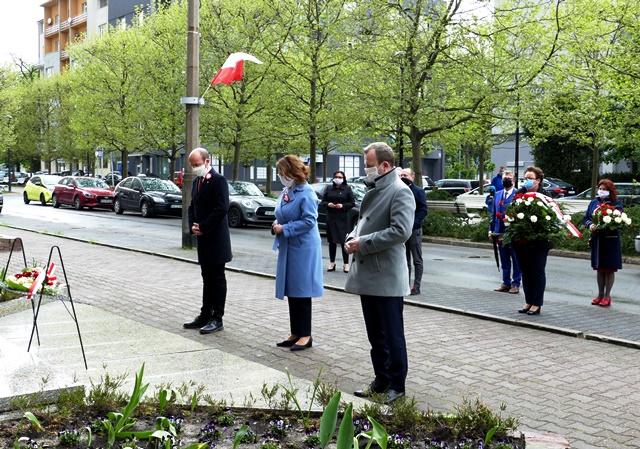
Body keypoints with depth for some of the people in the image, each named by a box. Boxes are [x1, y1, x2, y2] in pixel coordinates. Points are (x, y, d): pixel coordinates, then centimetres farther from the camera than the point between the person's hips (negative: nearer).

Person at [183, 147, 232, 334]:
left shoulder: (218, 180, -13)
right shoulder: (197, 181, 14)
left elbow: (221, 208, -20)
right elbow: (193, 206, 17)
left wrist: (203, 227, -16)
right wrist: (193, 226, 0)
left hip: (216, 238, -8)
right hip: (203, 238, 8)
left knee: (217, 278, -2)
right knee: (207, 278, 14)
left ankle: (217, 319, 3)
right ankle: (205, 315, 21)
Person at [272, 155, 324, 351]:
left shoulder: (306, 193, -14)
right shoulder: (286, 192, 12)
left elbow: (309, 221, -19)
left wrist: (284, 229, -17)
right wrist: (276, 225, 1)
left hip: (303, 248, -8)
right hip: (287, 247, 9)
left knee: (301, 291, -3)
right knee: (291, 291, 12)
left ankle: (305, 335, 7)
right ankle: (295, 333, 21)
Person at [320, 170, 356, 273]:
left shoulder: (347, 189, 4)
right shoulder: (329, 188, 11)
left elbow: (352, 203, 2)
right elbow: (322, 201, 12)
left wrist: (343, 206, -12)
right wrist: (328, 204, -8)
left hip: (343, 218, -3)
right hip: (331, 218, 3)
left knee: (344, 241, -5)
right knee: (332, 241, 7)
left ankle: (346, 264, 0)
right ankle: (332, 263, 15)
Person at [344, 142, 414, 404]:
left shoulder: (400, 192, -12)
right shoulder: (373, 191, 15)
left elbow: (401, 231, -22)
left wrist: (363, 243, -18)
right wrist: (352, 237, 4)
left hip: (386, 278, -9)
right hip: (367, 276, 9)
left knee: (392, 334, 2)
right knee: (375, 335, 17)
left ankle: (397, 385, 14)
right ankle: (381, 381, 29)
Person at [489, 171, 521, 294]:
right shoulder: (497, 194, 12)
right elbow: (494, 213, 16)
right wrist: (491, 229, 10)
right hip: (500, 232, 6)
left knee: (516, 260, 3)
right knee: (504, 260, 13)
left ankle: (515, 284, 11)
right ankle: (506, 283, 21)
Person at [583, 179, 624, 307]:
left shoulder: (617, 204, -4)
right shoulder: (594, 203, 10)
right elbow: (586, 218, 12)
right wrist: (590, 225, -10)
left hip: (611, 240, -4)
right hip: (597, 239, 4)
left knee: (609, 269, 3)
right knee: (599, 268, 11)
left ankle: (607, 295, 13)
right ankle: (600, 294, 22)